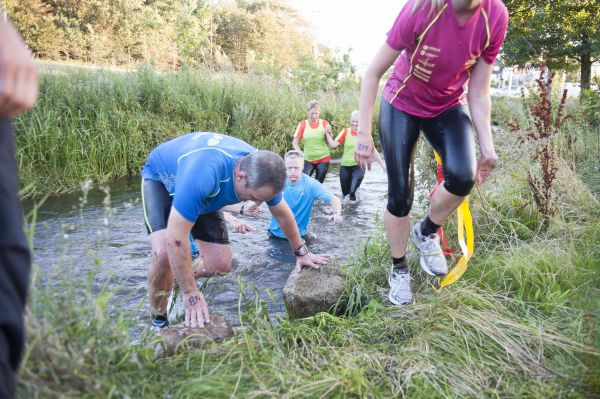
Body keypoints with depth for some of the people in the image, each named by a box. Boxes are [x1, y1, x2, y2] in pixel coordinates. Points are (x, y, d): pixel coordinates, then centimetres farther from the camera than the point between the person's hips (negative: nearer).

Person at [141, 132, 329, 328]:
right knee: (164, 254, -29)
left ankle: (176, 276, 26)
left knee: (220, 265, -6)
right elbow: (176, 238, -41)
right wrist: (191, 294, -32)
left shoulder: (262, 170, -24)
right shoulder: (203, 174, -46)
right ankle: (159, 320, -3)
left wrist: (301, 252, 6)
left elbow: (283, 214, -5)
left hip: (202, 195, 5)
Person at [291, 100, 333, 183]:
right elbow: (294, 142, -3)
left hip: (323, 159, 1)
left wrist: (328, 133, -15)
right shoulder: (303, 124, -2)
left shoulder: (324, 123, 0)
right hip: (308, 160, 0)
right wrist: (300, 154, -19)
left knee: (318, 183, 6)